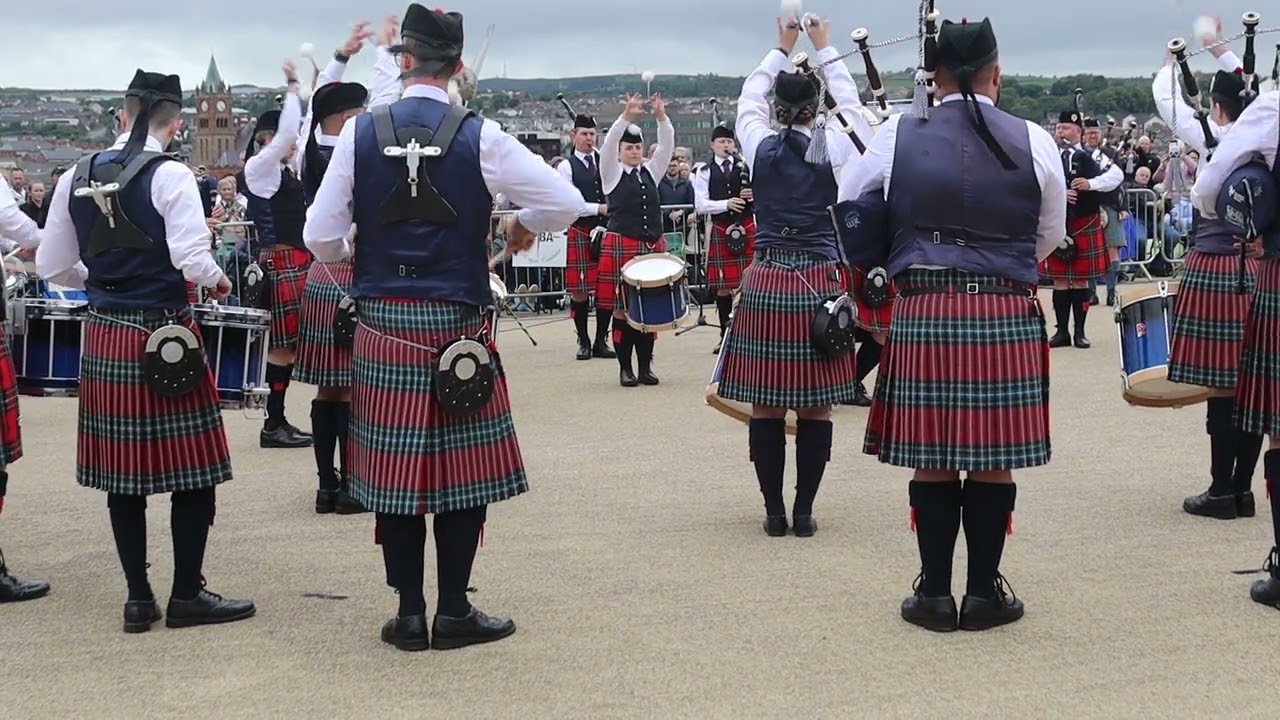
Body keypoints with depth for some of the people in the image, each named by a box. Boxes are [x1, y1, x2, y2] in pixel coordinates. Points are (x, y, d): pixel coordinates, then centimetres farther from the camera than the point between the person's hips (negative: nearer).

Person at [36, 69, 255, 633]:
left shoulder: (78, 177, 6)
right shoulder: (169, 176, -11)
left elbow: (52, 266, 9)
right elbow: (192, 261, -21)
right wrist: (218, 281, 0)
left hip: (104, 337, 6)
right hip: (164, 340, -6)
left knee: (122, 473, 11)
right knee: (193, 470, 5)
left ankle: (138, 597, 17)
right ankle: (187, 595, 10)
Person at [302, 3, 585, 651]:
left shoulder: (359, 133, -2)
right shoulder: (480, 137, -6)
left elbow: (319, 237, -2)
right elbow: (567, 203, -6)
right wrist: (525, 225, 14)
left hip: (382, 328, 2)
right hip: (458, 328, -2)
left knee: (393, 470, 8)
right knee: (463, 469, 7)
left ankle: (409, 611, 14)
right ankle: (454, 612, 11)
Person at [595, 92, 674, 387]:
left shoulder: (650, 172, 13)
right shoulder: (612, 174, 3)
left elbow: (667, 145, 2)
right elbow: (608, 144, -13)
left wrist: (661, 116, -14)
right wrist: (627, 117, -26)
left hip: (653, 246, 4)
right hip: (621, 246, -4)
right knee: (622, 308, -1)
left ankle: (645, 366, 13)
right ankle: (625, 368, 5)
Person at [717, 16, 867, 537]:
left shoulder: (760, 147, 0)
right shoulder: (832, 148, -2)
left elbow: (748, 99, 20)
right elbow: (852, 106, 19)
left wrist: (780, 50, 30)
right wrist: (825, 50, 27)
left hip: (765, 285, 1)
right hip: (819, 285, -1)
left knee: (765, 405, 6)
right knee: (815, 406, 5)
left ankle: (774, 512, 8)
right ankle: (804, 512, 8)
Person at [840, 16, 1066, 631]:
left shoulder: (898, 136, -1)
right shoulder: (1033, 142, -1)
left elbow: (847, 209, 12)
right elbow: (1050, 235, 12)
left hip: (924, 316, 0)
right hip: (1008, 317, 0)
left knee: (932, 459, 7)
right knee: (994, 460, 7)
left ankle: (934, 592, 13)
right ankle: (985, 592, 14)